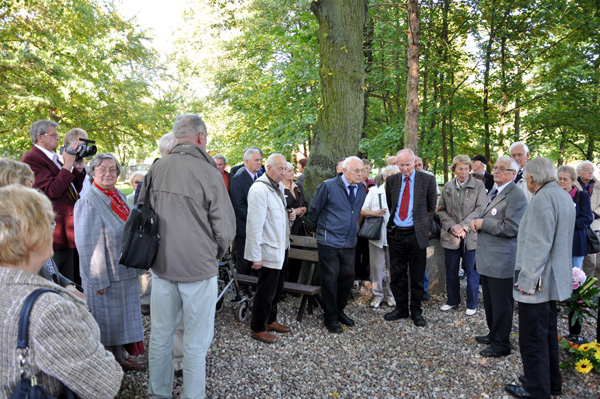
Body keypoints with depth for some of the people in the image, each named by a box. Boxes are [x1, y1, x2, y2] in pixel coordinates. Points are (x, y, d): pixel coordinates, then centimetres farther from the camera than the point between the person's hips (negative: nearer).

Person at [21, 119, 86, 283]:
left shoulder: (54, 158, 17)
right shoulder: (31, 159, -10)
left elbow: (75, 189, 19)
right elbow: (52, 191, -20)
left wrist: (79, 166, 6)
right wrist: (68, 164, -15)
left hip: (67, 232, 9)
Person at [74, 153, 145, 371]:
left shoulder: (119, 196, 9)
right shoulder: (88, 202, -16)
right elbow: (88, 245, -19)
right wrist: (98, 280, -20)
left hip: (124, 272, 8)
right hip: (105, 275, -8)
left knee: (121, 316, 17)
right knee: (106, 319, 6)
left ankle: (119, 357, 32)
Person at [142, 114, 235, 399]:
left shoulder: (154, 169, -1)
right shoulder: (209, 173, -15)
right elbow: (225, 229, -13)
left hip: (161, 266, 5)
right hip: (198, 268, -5)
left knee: (160, 334, 18)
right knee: (196, 341, 9)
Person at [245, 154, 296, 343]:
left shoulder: (279, 187, 9)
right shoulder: (259, 189, -20)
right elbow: (254, 224, -23)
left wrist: (289, 214, 2)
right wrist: (256, 256, -23)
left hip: (281, 248, 9)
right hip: (269, 250, -9)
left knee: (276, 289, 20)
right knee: (266, 291, 4)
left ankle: (271, 320, 37)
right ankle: (257, 329, 20)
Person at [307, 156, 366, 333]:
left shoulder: (361, 190, 7)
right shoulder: (328, 186, -10)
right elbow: (313, 210, -2)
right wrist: (316, 230, 8)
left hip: (349, 243, 6)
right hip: (329, 242, -5)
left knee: (348, 277, 11)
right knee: (330, 280, 2)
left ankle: (339, 310, 32)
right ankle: (330, 318, 17)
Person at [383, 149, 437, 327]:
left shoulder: (427, 180, -3)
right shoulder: (391, 180, 6)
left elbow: (431, 208, 5)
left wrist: (423, 226, 1)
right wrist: (391, 224, 10)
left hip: (416, 234, -3)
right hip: (396, 234, 3)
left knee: (417, 276, 7)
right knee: (397, 274, 11)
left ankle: (416, 311, 21)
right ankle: (401, 308, 26)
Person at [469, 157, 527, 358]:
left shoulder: (516, 196, -15)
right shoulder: (493, 193, 16)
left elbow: (510, 228, -23)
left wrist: (483, 223, -16)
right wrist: (476, 221, 2)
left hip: (501, 260, -9)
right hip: (487, 257, 9)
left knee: (501, 305, 3)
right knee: (489, 301, 21)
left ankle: (501, 345, 17)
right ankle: (493, 334, 37)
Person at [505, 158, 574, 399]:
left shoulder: (542, 198, -21)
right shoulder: (563, 196, 11)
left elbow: (538, 245, -25)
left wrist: (527, 279, -19)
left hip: (538, 282, -10)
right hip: (555, 279, 10)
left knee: (533, 338, 1)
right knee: (548, 333, 21)